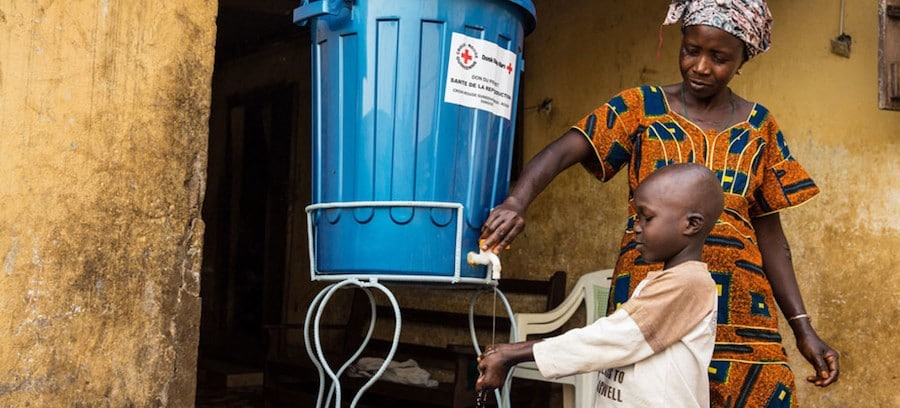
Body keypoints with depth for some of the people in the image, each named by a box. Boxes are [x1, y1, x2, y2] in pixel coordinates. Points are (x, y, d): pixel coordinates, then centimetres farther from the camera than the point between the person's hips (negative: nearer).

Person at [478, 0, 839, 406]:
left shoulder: (758, 126, 11)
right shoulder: (642, 106, 3)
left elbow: (768, 233, 13)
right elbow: (561, 152, -10)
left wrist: (803, 328, 7)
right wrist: (516, 202, -30)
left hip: (736, 302, 3)